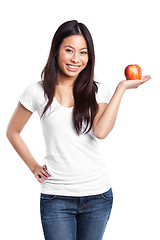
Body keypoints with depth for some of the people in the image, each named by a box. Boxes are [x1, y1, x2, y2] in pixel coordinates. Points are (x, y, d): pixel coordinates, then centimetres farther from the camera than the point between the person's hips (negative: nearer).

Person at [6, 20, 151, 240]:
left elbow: (100, 131, -15)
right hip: (56, 197, -1)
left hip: (97, 195, 2)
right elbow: (13, 132, 12)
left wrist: (121, 88, -11)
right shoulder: (38, 92, -1)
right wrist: (33, 166, 5)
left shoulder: (98, 91, 3)